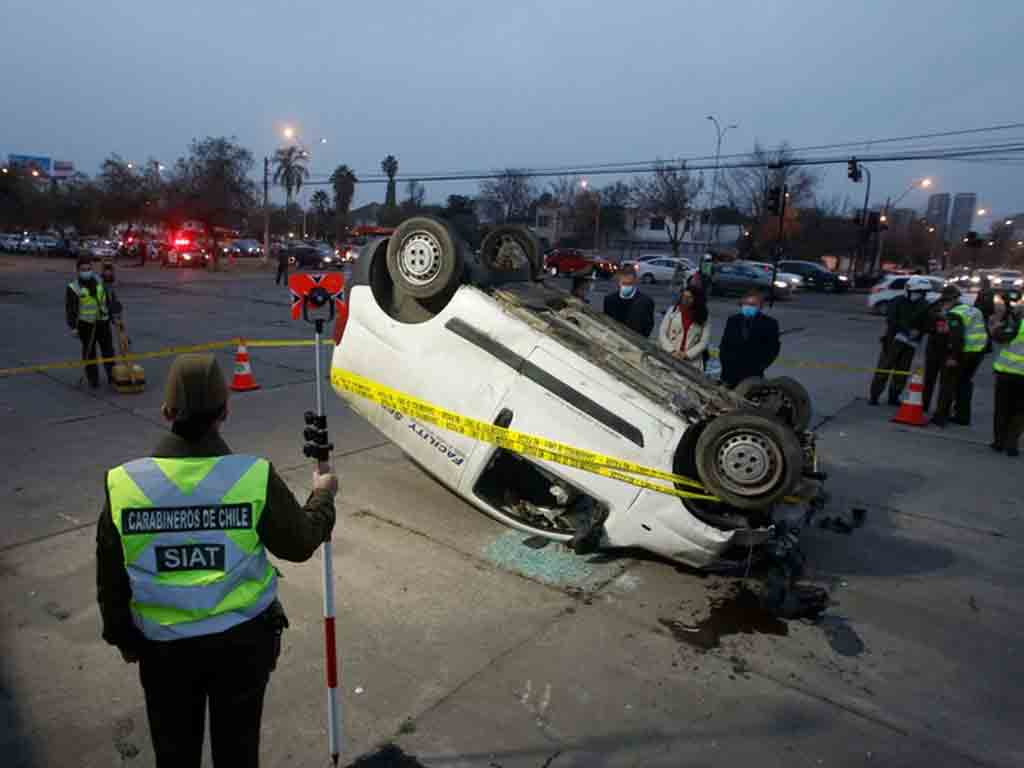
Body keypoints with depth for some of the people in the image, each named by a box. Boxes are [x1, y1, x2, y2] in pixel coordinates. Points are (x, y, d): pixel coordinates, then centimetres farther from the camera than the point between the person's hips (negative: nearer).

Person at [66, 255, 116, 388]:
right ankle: (93, 379, 12)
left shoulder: (99, 282, 7)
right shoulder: (73, 287, -6)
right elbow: (70, 309, -7)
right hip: (86, 324, -4)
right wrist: (73, 327, -11)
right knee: (89, 352, 4)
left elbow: (108, 300, 16)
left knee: (108, 350, 7)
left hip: (102, 322, 4)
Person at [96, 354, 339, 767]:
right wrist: (323, 496, 11)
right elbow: (299, 544, -7)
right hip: (242, 640, -1)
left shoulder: (123, 484, -14)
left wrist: (123, 638, 15)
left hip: (162, 646, 2)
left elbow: (110, 582, -3)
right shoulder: (255, 477, -21)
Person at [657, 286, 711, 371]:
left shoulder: (703, 318, 4)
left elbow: (704, 342, 0)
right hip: (669, 358, 1)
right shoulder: (672, 311, 5)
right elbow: (662, 334, 2)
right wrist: (672, 351, -10)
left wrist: (687, 354, -12)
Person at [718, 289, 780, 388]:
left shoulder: (769, 323, 0)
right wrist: (725, 363, -1)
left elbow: (773, 349, -3)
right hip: (730, 373, 4)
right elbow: (724, 345, 11)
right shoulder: (732, 321, 11)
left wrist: (759, 367, -12)